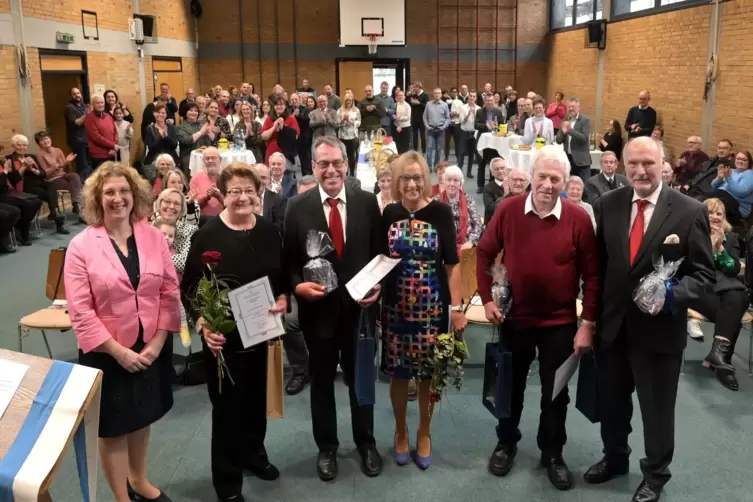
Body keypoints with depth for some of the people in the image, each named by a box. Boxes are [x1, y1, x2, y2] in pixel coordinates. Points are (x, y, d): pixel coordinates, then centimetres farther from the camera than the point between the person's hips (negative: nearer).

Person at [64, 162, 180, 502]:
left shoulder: (153, 237, -2)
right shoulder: (81, 245, -12)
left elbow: (170, 292, -1)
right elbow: (80, 311, -14)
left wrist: (157, 342, -8)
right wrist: (119, 351, -16)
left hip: (152, 348, 3)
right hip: (108, 354, -3)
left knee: (142, 418, 21)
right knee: (113, 427, 12)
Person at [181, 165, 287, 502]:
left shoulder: (269, 232, 1)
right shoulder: (208, 235, -12)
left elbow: (283, 276, 9)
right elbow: (189, 288, -10)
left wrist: (283, 299, -11)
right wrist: (203, 324, -23)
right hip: (223, 337, -4)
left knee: (257, 397, 19)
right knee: (227, 404, 6)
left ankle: (253, 452, 44)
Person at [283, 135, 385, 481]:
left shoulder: (367, 202, -2)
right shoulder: (297, 207, -4)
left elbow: (380, 253, 2)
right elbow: (288, 259, -2)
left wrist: (378, 286, -14)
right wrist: (298, 285, -19)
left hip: (359, 306, 1)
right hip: (317, 308, 0)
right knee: (321, 381, 15)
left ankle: (366, 443, 36)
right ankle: (326, 447, 34)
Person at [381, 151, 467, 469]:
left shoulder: (440, 212, -7)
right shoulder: (388, 214, -1)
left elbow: (452, 263, -5)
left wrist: (456, 307, -8)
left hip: (432, 307, -1)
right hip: (395, 307, 2)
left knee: (428, 374, 10)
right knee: (398, 373, 11)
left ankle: (424, 434, 30)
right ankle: (400, 432, 32)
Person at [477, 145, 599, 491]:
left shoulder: (578, 218, -13)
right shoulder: (508, 210, -11)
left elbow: (592, 274, -8)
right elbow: (484, 253, 1)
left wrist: (588, 323, -9)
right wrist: (487, 299, -4)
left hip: (560, 322, 0)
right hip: (514, 318, 1)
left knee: (556, 392, 14)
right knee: (511, 386, 18)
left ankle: (552, 452, 35)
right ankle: (506, 443, 40)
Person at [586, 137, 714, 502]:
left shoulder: (690, 211, -10)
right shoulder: (607, 205, -1)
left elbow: (703, 272, -7)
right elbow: (596, 261, 3)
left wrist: (675, 294, -27)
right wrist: (592, 313, -1)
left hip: (659, 328, -3)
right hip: (612, 325, 3)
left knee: (657, 407, 15)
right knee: (612, 401, 21)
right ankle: (614, 458, 47)